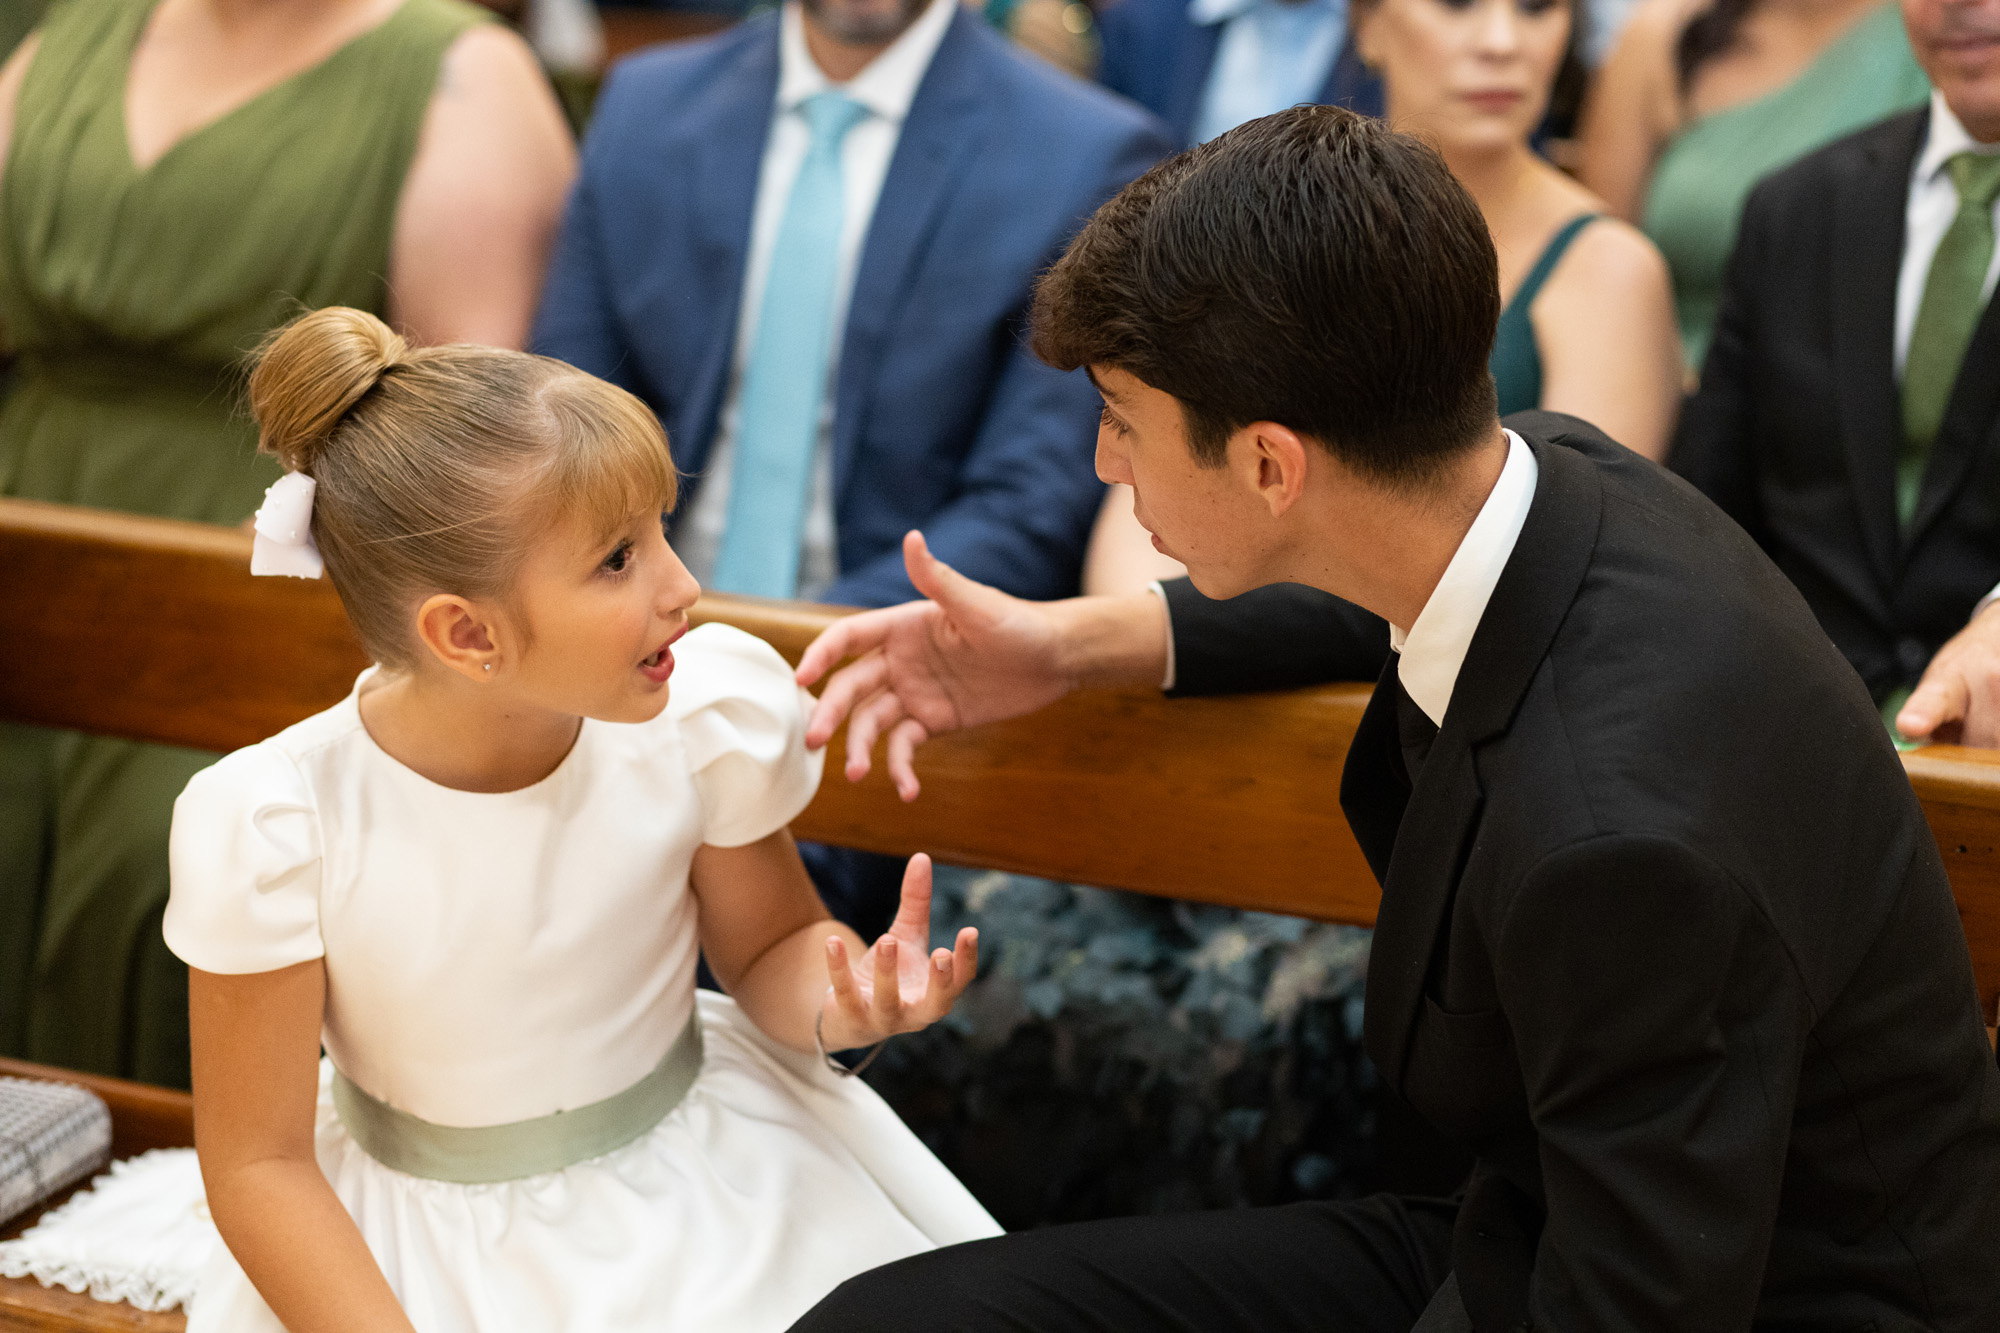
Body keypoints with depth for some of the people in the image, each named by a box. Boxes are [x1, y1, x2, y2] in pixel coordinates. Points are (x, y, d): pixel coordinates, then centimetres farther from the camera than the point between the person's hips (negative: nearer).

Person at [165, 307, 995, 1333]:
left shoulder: (709, 706, -16)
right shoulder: (271, 824, -23)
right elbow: (261, 1163, -14)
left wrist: (843, 1002, -20)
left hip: (702, 1184, 2)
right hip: (439, 1246, -1)